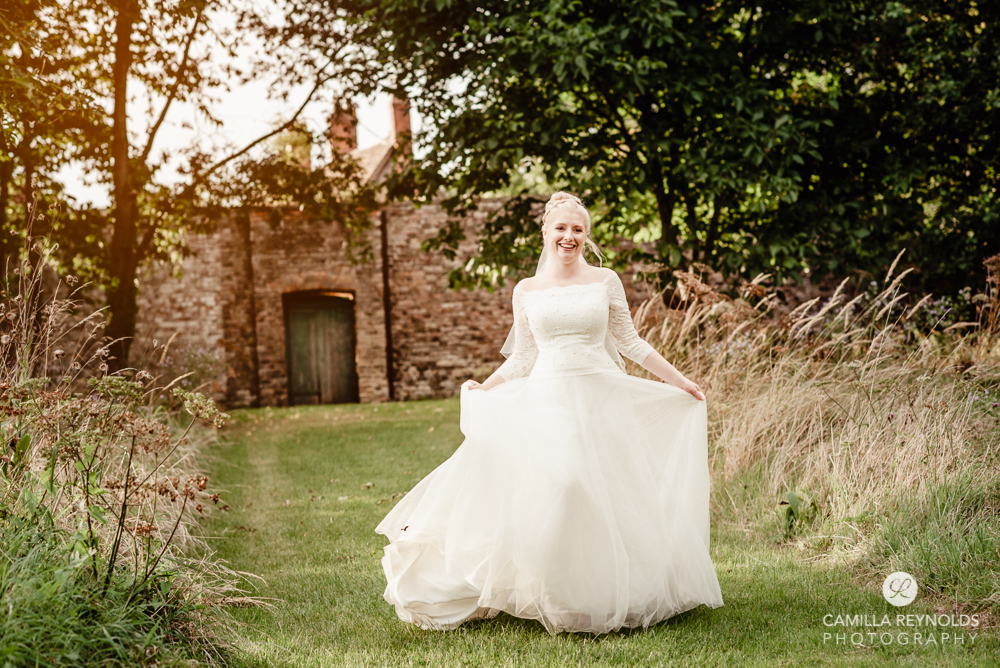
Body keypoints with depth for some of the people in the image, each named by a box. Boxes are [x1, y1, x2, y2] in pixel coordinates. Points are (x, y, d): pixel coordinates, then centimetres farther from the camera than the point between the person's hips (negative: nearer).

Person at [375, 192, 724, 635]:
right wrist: (482, 389, 4)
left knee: (605, 494, -2)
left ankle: (602, 595, 11)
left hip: (601, 399, 0)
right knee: (545, 491, -11)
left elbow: (630, 343, 9)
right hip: (546, 401, 0)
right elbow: (522, 358, 13)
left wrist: (679, 382, 7)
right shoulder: (526, 291, 8)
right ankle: (554, 599, -2)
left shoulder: (606, 282, 5)